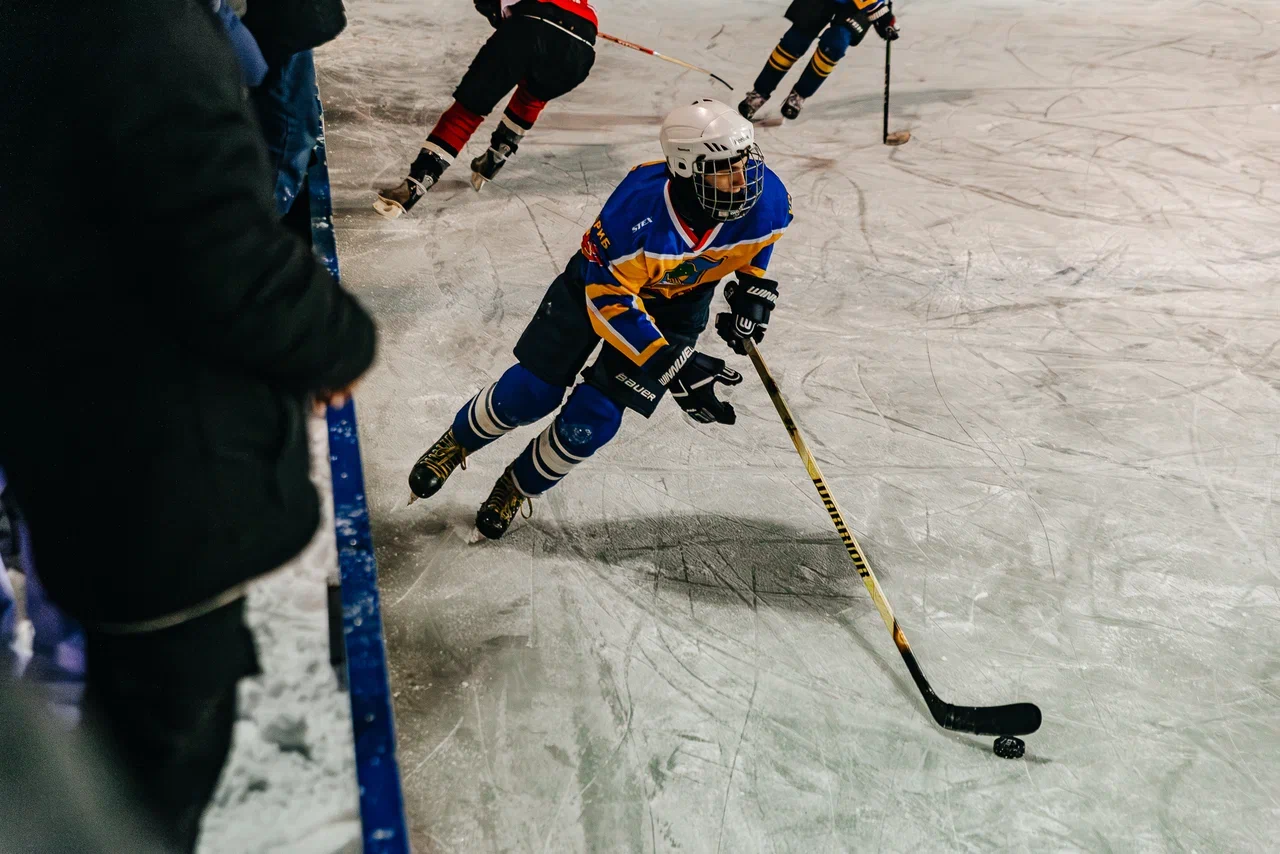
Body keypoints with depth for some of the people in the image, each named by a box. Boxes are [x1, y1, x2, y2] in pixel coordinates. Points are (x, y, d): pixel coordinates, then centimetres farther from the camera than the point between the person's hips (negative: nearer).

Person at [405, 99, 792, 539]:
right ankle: (456, 443, 32)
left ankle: (519, 487, 25)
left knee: (589, 424, -4)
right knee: (531, 394, 0)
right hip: (602, 279, -2)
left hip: (678, 306, 3)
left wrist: (753, 287, -6)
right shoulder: (638, 207, -39)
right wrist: (673, 364, -35)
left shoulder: (767, 198, -28)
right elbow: (608, 299, -31)